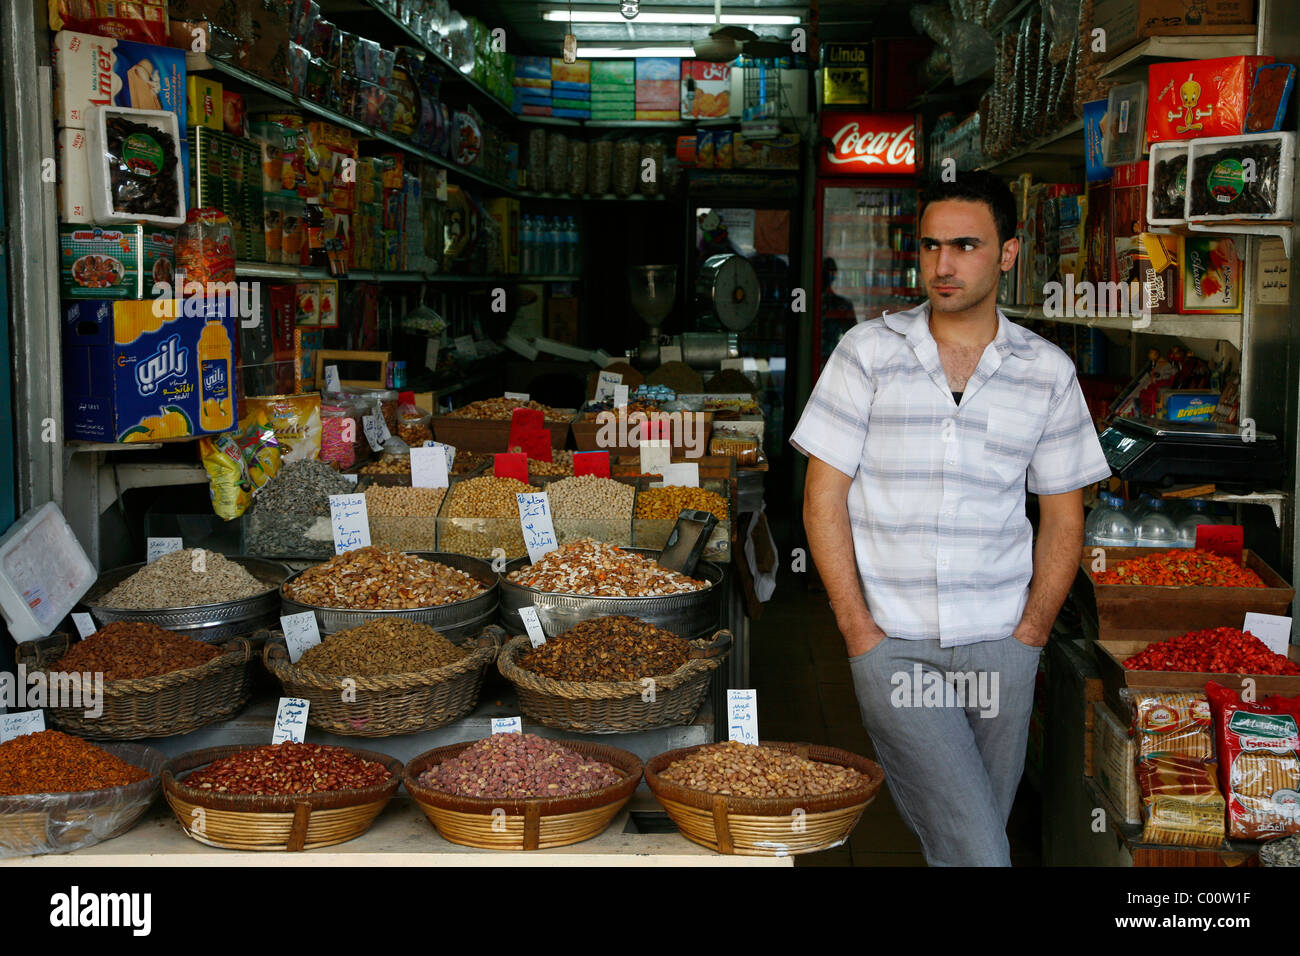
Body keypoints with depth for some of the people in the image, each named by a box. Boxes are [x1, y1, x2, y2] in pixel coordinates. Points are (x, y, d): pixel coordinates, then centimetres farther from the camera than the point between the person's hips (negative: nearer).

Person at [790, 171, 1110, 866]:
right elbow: (823, 497, 0)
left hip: (1000, 649, 2)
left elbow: (1062, 517, 11)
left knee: (980, 833, 9)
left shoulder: (1048, 371, 6)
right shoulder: (869, 351, 1)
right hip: (892, 644, -2)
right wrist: (859, 630, -6)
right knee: (975, 850, -13)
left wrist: (1028, 637, 1)